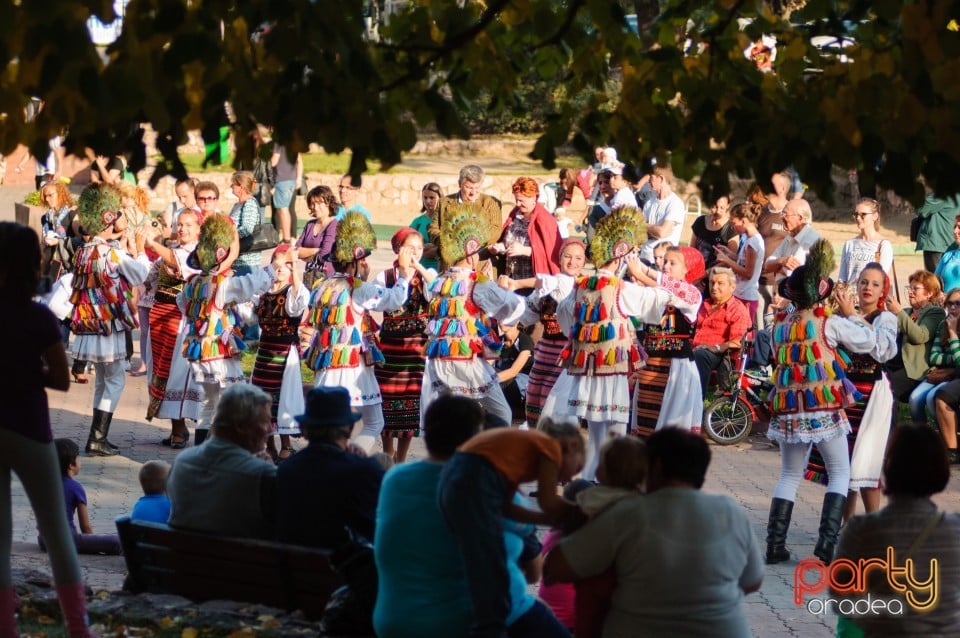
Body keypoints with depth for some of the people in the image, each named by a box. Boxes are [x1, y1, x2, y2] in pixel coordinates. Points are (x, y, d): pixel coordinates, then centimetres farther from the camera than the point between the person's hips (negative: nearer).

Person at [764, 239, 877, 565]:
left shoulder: (780, 325, 6)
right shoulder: (830, 323, -6)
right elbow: (867, 342, 2)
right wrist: (852, 313, 15)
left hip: (788, 410, 4)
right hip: (825, 408, -4)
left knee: (789, 475, 15)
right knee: (840, 473, 8)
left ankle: (775, 543, 7)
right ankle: (828, 539, -7)